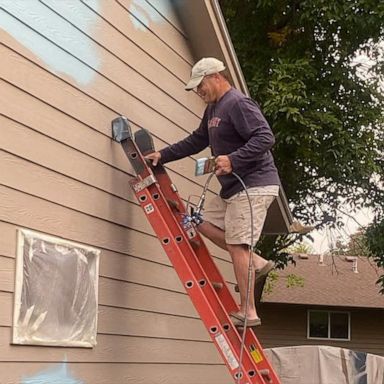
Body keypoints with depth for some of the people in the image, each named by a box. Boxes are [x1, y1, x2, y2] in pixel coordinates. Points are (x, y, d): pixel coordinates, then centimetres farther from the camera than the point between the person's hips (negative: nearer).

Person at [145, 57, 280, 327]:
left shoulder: (238, 103, -14)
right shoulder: (213, 108, 18)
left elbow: (265, 137, -24)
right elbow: (197, 141, 28)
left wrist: (233, 159, -32)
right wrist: (163, 156, 23)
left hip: (254, 186, -11)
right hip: (233, 188, 11)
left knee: (237, 245, -12)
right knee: (205, 222, 14)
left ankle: (248, 312, -7)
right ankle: (256, 263, 11)